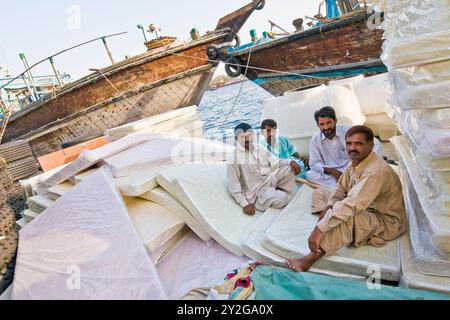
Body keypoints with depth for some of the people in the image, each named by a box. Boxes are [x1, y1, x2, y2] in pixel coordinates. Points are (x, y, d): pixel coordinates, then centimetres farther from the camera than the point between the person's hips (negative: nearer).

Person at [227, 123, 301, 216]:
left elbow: (275, 162, 9)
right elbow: (234, 185, -14)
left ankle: (281, 191, 3)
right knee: (282, 199, -29)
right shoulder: (233, 158, -16)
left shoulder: (260, 149, 3)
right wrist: (245, 204, -18)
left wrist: (290, 162, -11)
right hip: (257, 190, -7)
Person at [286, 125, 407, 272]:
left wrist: (319, 229, -42)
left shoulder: (376, 171, -29)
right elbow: (341, 189, 8)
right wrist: (328, 208, -13)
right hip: (367, 210, 10)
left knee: (346, 218, -38)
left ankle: (309, 259, -33)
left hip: (387, 222, -10)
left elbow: (351, 205, -39)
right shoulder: (356, 163, 0)